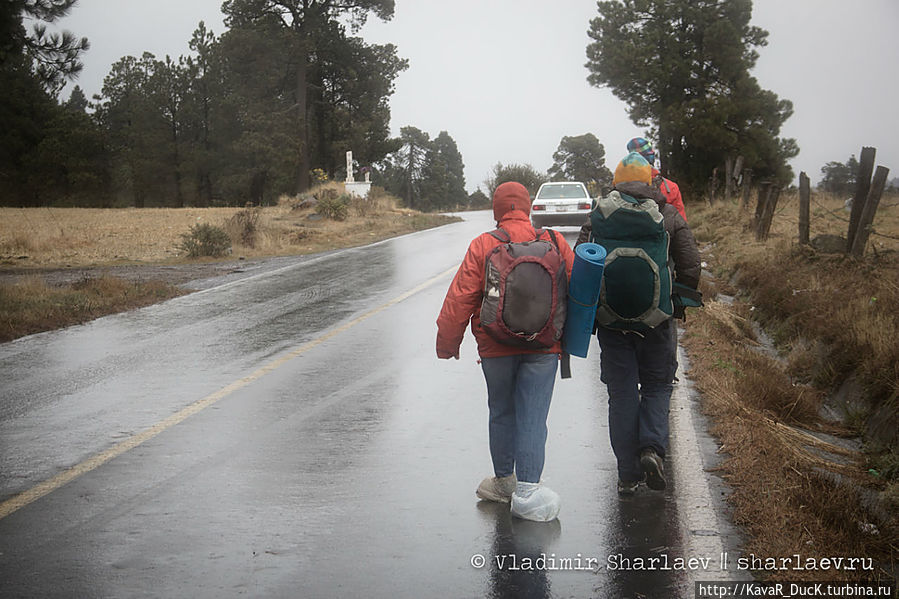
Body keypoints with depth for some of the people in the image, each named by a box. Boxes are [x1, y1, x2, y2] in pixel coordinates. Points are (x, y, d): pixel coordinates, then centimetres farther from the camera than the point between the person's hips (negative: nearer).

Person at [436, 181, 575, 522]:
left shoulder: (482, 246, -4)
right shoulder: (554, 243, 2)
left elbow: (461, 297, -5)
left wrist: (447, 342, 4)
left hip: (497, 348, 0)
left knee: (502, 413, 16)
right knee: (533, 416, 0)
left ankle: (504, 480, 29)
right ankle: (527, 490, -7)